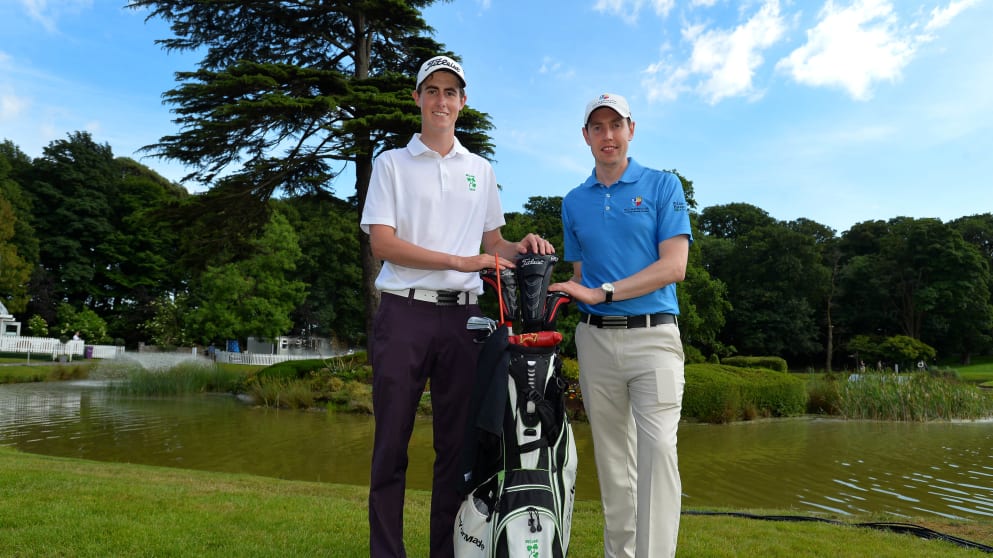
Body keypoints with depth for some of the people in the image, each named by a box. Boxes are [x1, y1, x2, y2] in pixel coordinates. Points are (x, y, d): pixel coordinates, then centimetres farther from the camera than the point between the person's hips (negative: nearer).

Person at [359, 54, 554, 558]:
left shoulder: (481, 170, 18)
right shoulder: (392, 163, 7)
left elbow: (492, 242, 20)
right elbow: (382, 243, -5)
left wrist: (520, 247, -3)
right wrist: (460, 261, -14)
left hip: (462, 314, 3)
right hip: (404, 312, -3)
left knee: (457, 441, 5)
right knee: (392, 441, 0)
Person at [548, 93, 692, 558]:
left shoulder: (663, 186, 2)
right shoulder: (574, 201, 14)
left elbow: (674, 266, -8)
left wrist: (602, 293, -14)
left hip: (653, 333, -3)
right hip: (595, 339, 3)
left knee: (658, 446, -13)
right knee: (611, 458, 8)